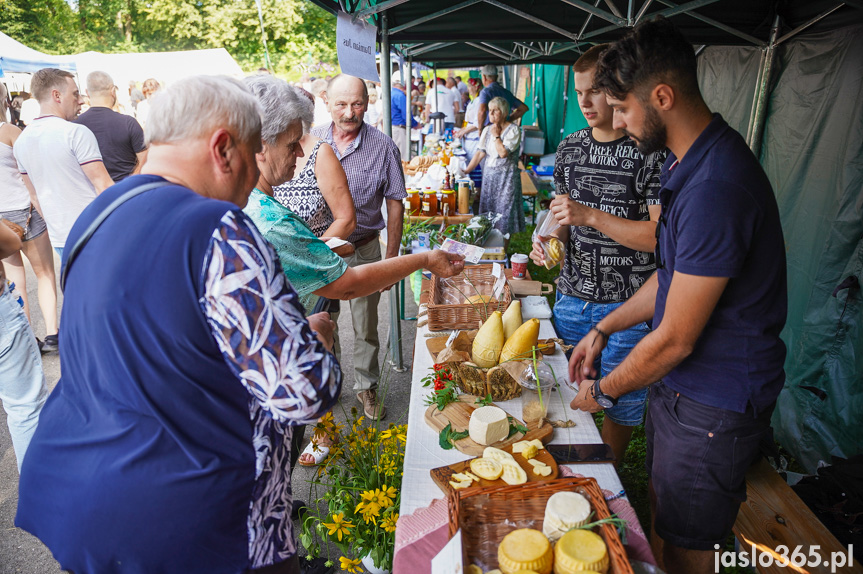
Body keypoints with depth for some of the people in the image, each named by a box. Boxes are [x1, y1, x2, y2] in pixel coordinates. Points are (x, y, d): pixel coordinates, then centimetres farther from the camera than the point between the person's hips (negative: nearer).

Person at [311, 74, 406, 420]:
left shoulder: (382, 147, -8)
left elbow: (395, 203, -3)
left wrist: (390, 258, -5)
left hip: (363, 250, -1)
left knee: (365, 326, 11)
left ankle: (366, 386, 31)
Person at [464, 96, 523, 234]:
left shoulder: (513, 130, -9)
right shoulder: (487, 129, 10)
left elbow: (503, 152, -21)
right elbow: (480, 153, 7)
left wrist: (496, 135, -10)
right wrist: (466, 171, 0)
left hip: (506, 177, -6)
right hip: (489, 175, 6)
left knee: (504, 211, -3)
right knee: (487, 212, 7)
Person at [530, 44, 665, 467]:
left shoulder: (652, 154, -12)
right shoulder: (569, 149, 7)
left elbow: (661, 236, -16)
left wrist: (592, 217, -23)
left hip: (626, 304, -5)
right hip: (571, 296, 5)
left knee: (620, 401, 11)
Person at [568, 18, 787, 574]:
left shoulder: (716, 188, -30)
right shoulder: (693, 160, 4)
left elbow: (676, 339, -24)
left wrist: (603, 391, -8)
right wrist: (603, 330, 11)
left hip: (715, 406, -9)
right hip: (682, 383, 9)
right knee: (661, 510, 25)